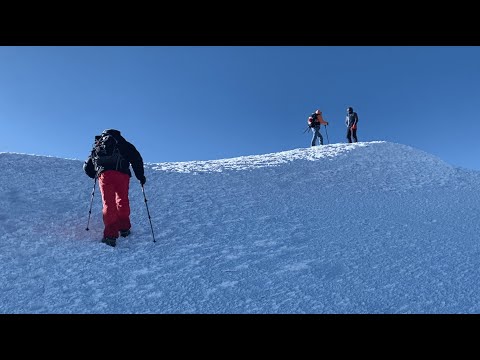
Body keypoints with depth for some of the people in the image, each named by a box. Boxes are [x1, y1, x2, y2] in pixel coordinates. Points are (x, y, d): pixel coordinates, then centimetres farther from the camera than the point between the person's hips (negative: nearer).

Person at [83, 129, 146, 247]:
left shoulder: (97, 146, 31)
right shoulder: (122, 143, 24)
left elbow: (87, 167, 30)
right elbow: (136, 158, 11)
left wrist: (96, 175, 46)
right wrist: (141, 176, 15)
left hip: (104, 174, 1)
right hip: (122, 174, -1)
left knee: (108, 203, 1)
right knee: (123, 200, 16)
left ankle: (111, 234, -10)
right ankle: (124, 227, 15)